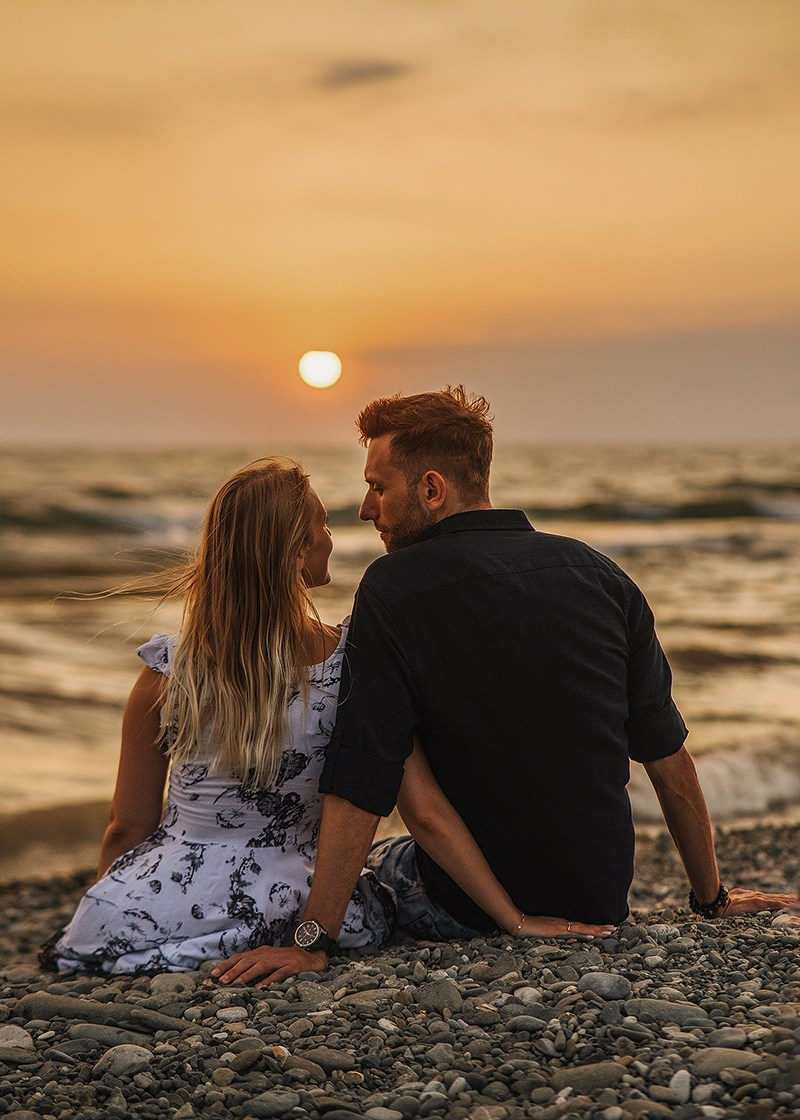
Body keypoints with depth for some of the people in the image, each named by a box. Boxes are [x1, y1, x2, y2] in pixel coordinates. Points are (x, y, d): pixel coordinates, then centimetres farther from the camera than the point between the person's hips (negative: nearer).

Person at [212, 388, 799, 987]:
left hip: (473, 910, -4)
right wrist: (711, 898, 13)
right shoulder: (598, 573, -3)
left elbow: (360, 787, -20)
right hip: (602, 903, 4)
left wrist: (315, 941, -16)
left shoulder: (391, 590, -16)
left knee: (377, 860, 27)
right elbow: (668, 756, 2)